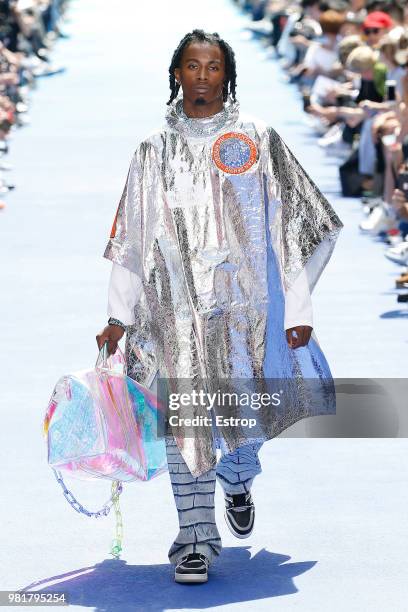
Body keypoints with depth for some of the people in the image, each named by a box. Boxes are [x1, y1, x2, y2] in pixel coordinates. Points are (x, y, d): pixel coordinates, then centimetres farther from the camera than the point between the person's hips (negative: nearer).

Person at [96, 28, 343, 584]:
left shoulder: (256, 139, 4)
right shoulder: (154, 150, 10)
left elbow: (293, 225, 3)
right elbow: (129, 240, 14)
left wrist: (298, 309, -1)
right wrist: (118, 316, 10)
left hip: (242, 304, -1)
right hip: (174, 307, 1)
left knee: (241, 422, -1)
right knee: (184, 422, -3)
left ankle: (237, 483, 33)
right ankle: (196, 540, 5)